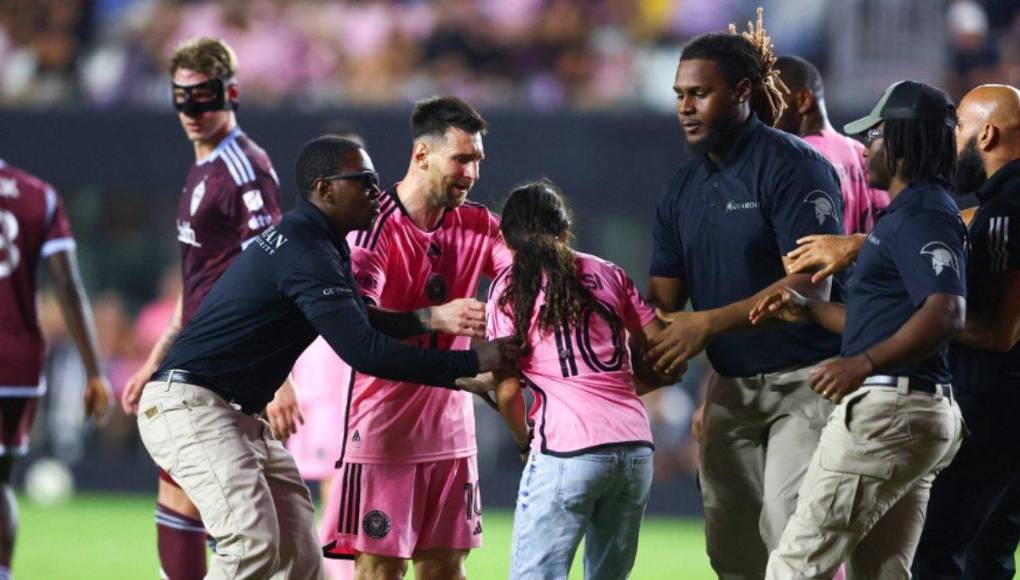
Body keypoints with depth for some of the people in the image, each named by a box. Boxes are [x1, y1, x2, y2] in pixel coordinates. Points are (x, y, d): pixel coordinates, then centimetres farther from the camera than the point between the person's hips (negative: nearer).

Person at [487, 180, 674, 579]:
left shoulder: (509, 287, 5)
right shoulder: (609, 274, 16)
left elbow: (508, 391, -1)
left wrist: (523, 441, 17)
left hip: (567, 450, -5)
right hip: (635, 445, 5)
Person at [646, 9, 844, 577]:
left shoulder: (791, 165, -13)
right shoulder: (684, 187, 11)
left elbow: (810, 285, -21)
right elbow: (663, 297, 11)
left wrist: (709, 323, -25)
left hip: (803, 379, -8)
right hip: (731, 384, 8)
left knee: (788, 527, -20)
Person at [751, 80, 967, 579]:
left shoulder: (922, 215, -13)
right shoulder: (908, 213, 22)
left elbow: (946, 313, -27)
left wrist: (864, 364, -32)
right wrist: (808, 310, 21)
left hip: (890, 408, -11)